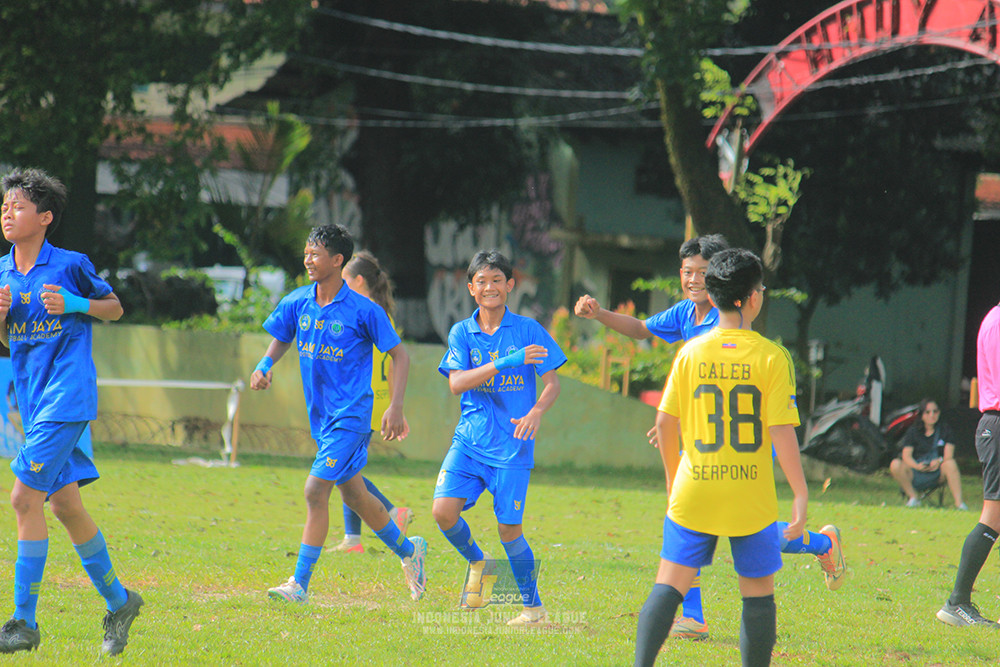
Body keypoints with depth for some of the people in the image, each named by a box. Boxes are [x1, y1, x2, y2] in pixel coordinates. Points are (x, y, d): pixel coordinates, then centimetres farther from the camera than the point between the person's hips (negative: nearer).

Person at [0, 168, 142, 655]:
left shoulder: (70, 266, -8)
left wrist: (74, 304, -14)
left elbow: (115, 308, 4)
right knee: (64, 505, 12)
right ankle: (118, 601, 28)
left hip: (68, 396, -7)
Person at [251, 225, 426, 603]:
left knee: (316, 490, -16)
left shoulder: (363, 311, -13)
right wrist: (264, 366, -5)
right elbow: (280, 341, 17)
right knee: (353, 495, 19)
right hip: (321, 416, 7)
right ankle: (408, 550, 40)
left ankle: (300, 583, -12)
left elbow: (399, 355, -6)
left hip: (350, 416, -7)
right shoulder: (297, 303, 2)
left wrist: (396, 407, -15)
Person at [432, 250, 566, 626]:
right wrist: (506, 363, -22)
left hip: (512, 446, -2)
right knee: (444, 510, -15)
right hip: (469, 440, 2)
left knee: (509, 528, -5)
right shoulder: (462, 333, 5)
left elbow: (552, 383, 0)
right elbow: (456, 383, -9)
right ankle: (476, 563, 15)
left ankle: (534, 607, 11)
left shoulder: (528, 331, 1)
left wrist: (535, 412, -22)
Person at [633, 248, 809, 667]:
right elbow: (781, 432, -11)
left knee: (668, 587, 2)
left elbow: (665, 422, 4)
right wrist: (800, 494, -5)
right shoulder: (771, 357, -7)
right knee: (758, 596, 10)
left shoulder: (690, 353, 1)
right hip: (752, 498, -2)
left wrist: (673, 477, 20)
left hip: (693, 492, 2)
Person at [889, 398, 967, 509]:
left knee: (950, 463, -31)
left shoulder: (944, 430, 7)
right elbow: (906, 455, -7)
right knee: (895, 465, -28)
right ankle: (913, 497, -10)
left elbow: (948, 454, -5)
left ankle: (959, 503, -32)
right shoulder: (913, 431, 5)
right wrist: (917, 466, -28)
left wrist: (939, 461, -28)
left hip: (936, 475, 0)